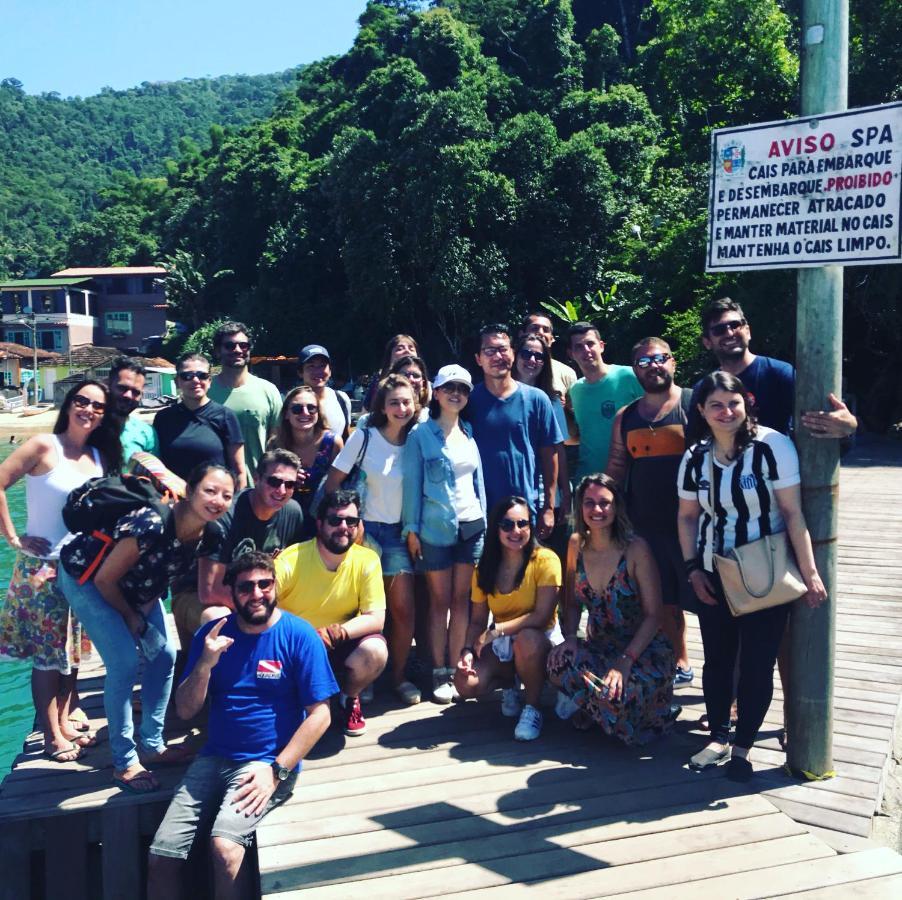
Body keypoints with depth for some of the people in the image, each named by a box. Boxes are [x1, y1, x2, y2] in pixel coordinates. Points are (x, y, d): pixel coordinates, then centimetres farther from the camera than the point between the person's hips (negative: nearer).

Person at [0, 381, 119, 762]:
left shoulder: (101, 456, 5)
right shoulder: (44, 447, -12)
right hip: (43, 566, -6)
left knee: (73, 648, 15)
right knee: (48, 653, 2)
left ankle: (65, 719, 30)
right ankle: (53, 737, 13)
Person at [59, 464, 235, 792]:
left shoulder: (207, 533, -17)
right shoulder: (151, 524, -38)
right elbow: (105, 580, -24)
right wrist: (131, 618, -11)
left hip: (137, 585, 7)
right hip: (85, 577, -7)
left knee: (163, 655, 3)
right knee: (124, 663, -13)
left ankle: (152, 746, 19)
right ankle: (124, 763, 1)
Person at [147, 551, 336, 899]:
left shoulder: (299, 635, -7)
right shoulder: (212, 634, 5)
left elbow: (319, 715, -8)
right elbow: (185, 711, 3)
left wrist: (277, 771, -14)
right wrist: (204, 664, -14)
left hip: (268, 763, -4)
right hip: (214, 758, 4)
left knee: (224, 845, -26)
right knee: (160, 855, -9)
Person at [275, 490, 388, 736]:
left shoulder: (367, 560, -11)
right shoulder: (291, 560, -17)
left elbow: (376, 619, -14)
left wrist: (340, 631, -32)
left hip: (340, 648, 1)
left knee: (375, 651, -30)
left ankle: (349, 698, 6)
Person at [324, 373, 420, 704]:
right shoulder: (365, 436, -9)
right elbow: (333, 482, -7)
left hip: (399, 532, 3)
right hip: (366, 528, -3)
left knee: (404, 609, 0)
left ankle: (399, 676, 16)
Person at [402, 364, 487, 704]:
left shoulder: (470, 432, 9)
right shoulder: (421, 434, -3)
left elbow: (478, 478, 13)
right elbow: (412, 482, -4)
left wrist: (484, 519, 10)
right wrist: (412, 528, -7)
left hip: (471, 526, 4)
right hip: (436, 528, -3)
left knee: (462, 599, 6)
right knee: (440, 600, 3)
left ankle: (455, 668, 14)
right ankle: (438, 672, 12)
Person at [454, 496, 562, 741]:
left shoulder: (545, 559, -16)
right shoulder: (484, 569, -1)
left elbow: (542, 616, -22)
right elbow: (477, 621, 0)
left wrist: (495, 630, -24)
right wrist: (468, 650, -19)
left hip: (539, 641, -4)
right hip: (500, 647, 4)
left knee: (526, 638, -39)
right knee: (465, 683, -22)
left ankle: (532, 708, -13)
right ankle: (509, 684, 13)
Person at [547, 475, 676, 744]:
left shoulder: (636, 549, -15)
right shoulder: (577, 544, -1)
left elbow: (653, 615, -14)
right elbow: (572, 603, 8)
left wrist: (625, 661, -24)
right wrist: (570, 638, -12)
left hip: (643, 649, -4)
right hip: (598, 646, 4)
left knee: (617, 696, -34)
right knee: (558, 661, -28)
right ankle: (593, 708, 6)